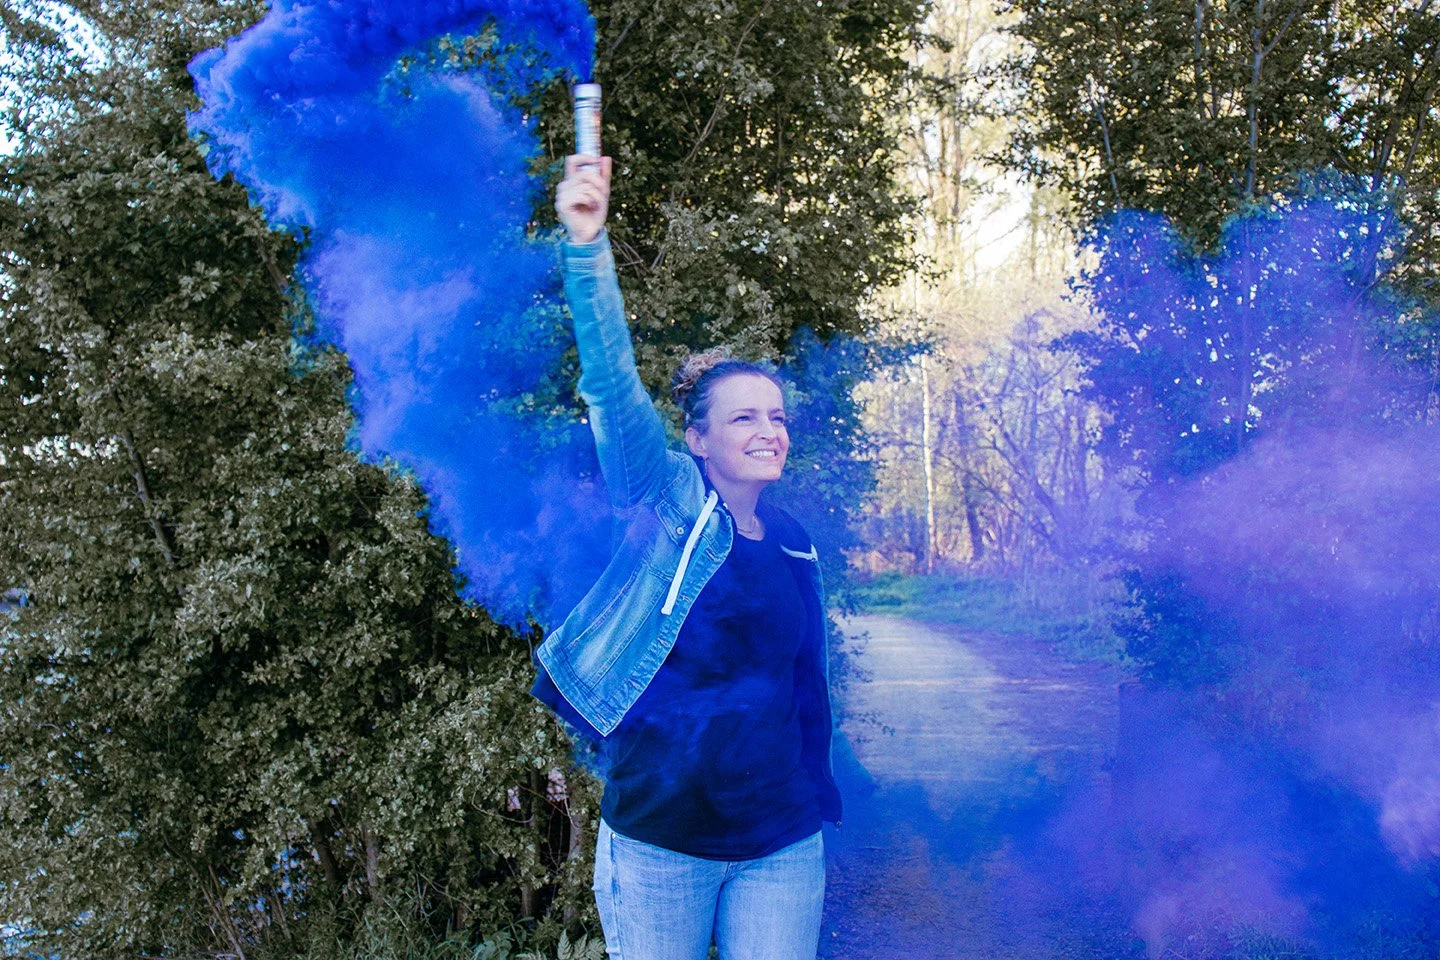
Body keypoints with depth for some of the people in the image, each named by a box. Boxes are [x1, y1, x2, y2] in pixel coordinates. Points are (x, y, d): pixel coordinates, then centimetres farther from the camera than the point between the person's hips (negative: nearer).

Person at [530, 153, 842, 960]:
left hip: (782, 843, 4)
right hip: (661, 840, -4)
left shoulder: (794, 545, 6)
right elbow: (613, 382, -23)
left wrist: (818, 808, 20)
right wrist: (588, 243, -35)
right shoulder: (670, 505, -8)